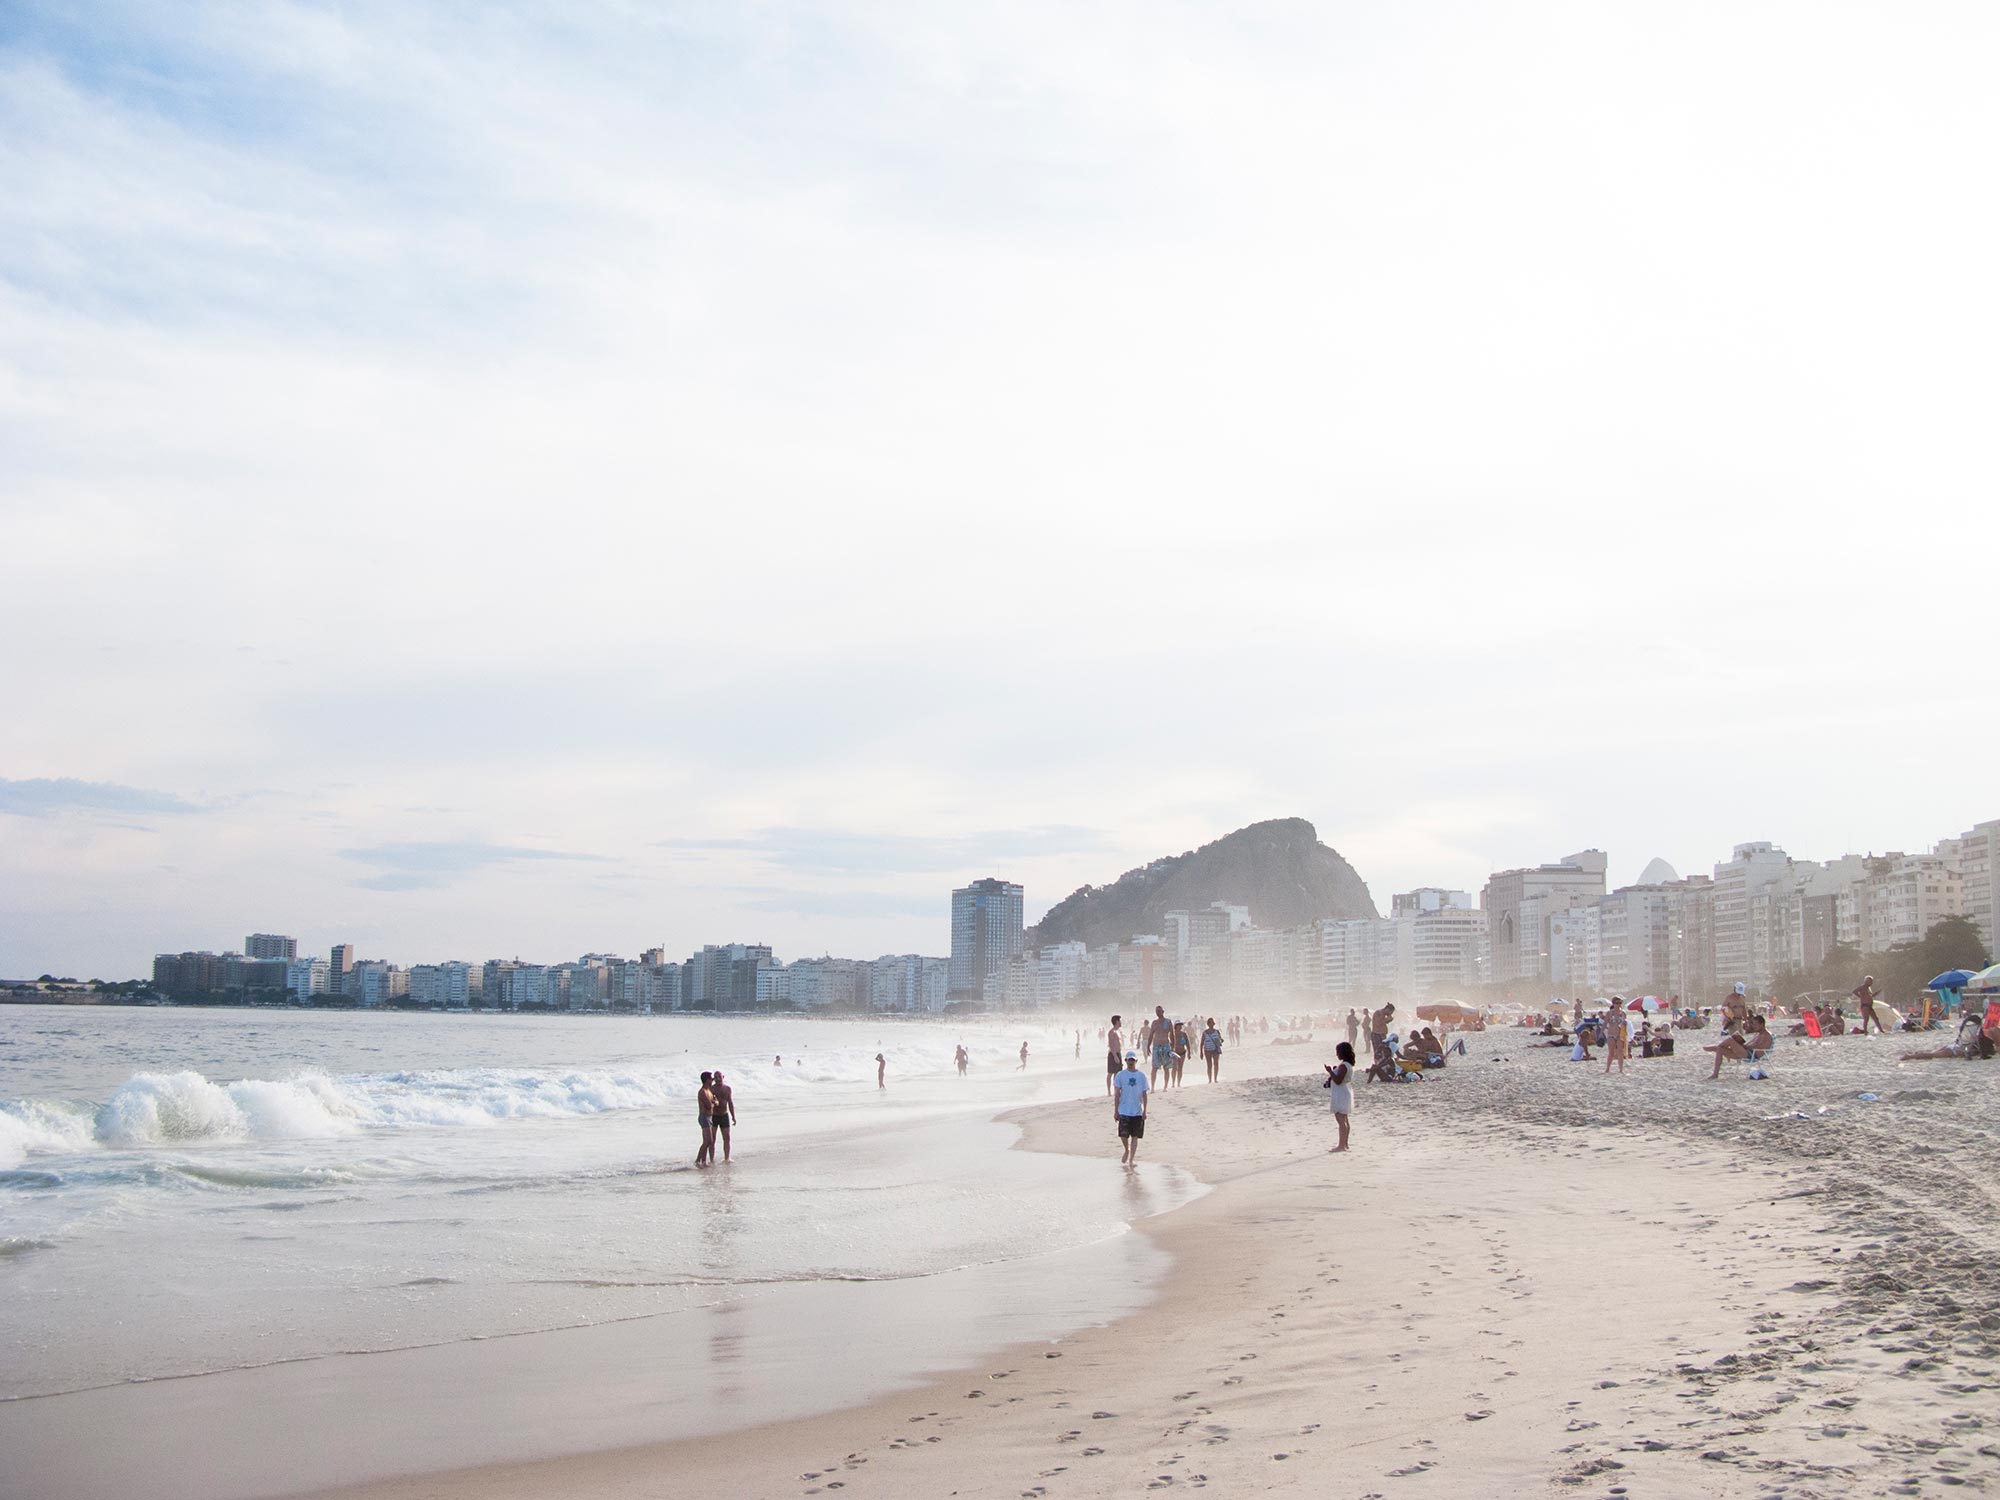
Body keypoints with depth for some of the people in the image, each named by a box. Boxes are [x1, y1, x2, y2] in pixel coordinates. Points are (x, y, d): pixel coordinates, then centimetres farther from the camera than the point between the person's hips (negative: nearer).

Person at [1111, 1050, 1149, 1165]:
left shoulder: (1141, 1076, 2)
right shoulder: (1120, 1075, -1)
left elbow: (1144, 1094, 5)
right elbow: (1117, 1094, 1)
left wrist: (1145, 1111, 1)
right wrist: (1115, 1110, -2)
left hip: (1137, 1112, 1)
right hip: (1123, 1111, -1)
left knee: (1135, 1137, 3)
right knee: (1123, 1135, -7)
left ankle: (1131, 1160, 12)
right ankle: (1127, 1150, 23)